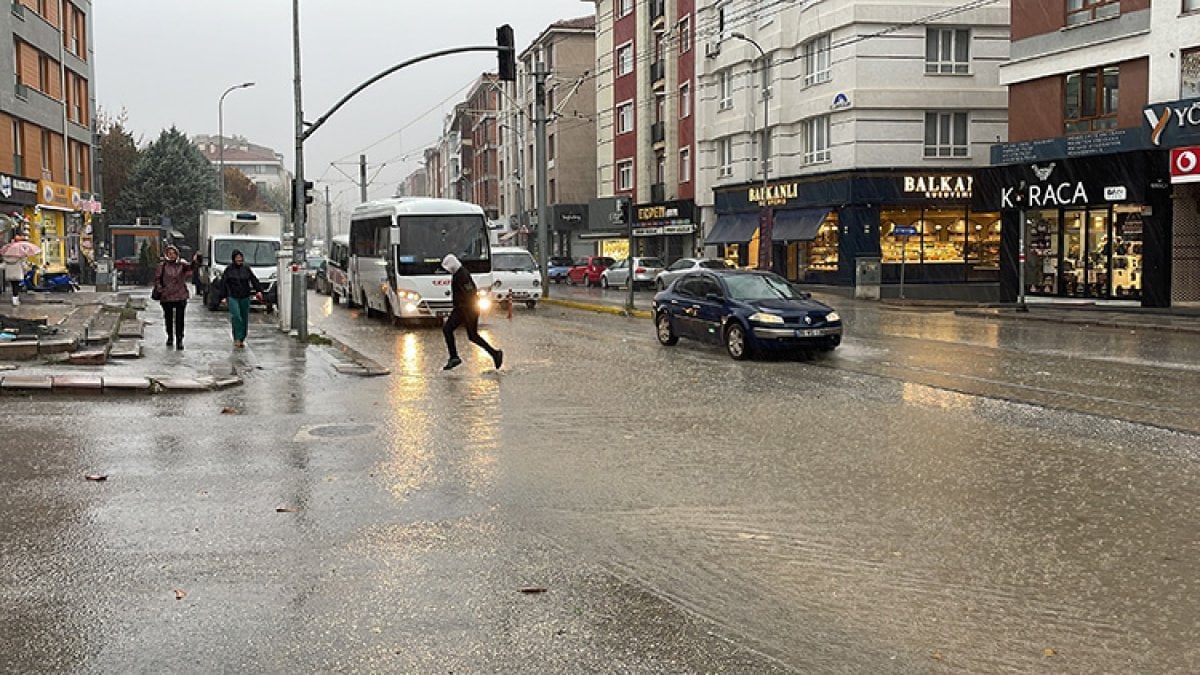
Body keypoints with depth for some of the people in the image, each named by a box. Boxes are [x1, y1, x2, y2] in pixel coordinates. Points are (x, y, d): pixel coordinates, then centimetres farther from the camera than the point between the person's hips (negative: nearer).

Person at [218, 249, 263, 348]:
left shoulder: (246, 268, 7)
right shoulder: (229, 269, 1)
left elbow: (254, 280, 11)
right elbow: (223, 283, 3)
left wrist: (259, 290, 0)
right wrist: (223, 296, -1)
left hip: (245, 297, 3)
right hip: (233, 297, -3)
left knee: (244, 319, 5)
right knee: (236, 316, -19)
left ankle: (242, 339, 17)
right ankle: (237, 338, -14)